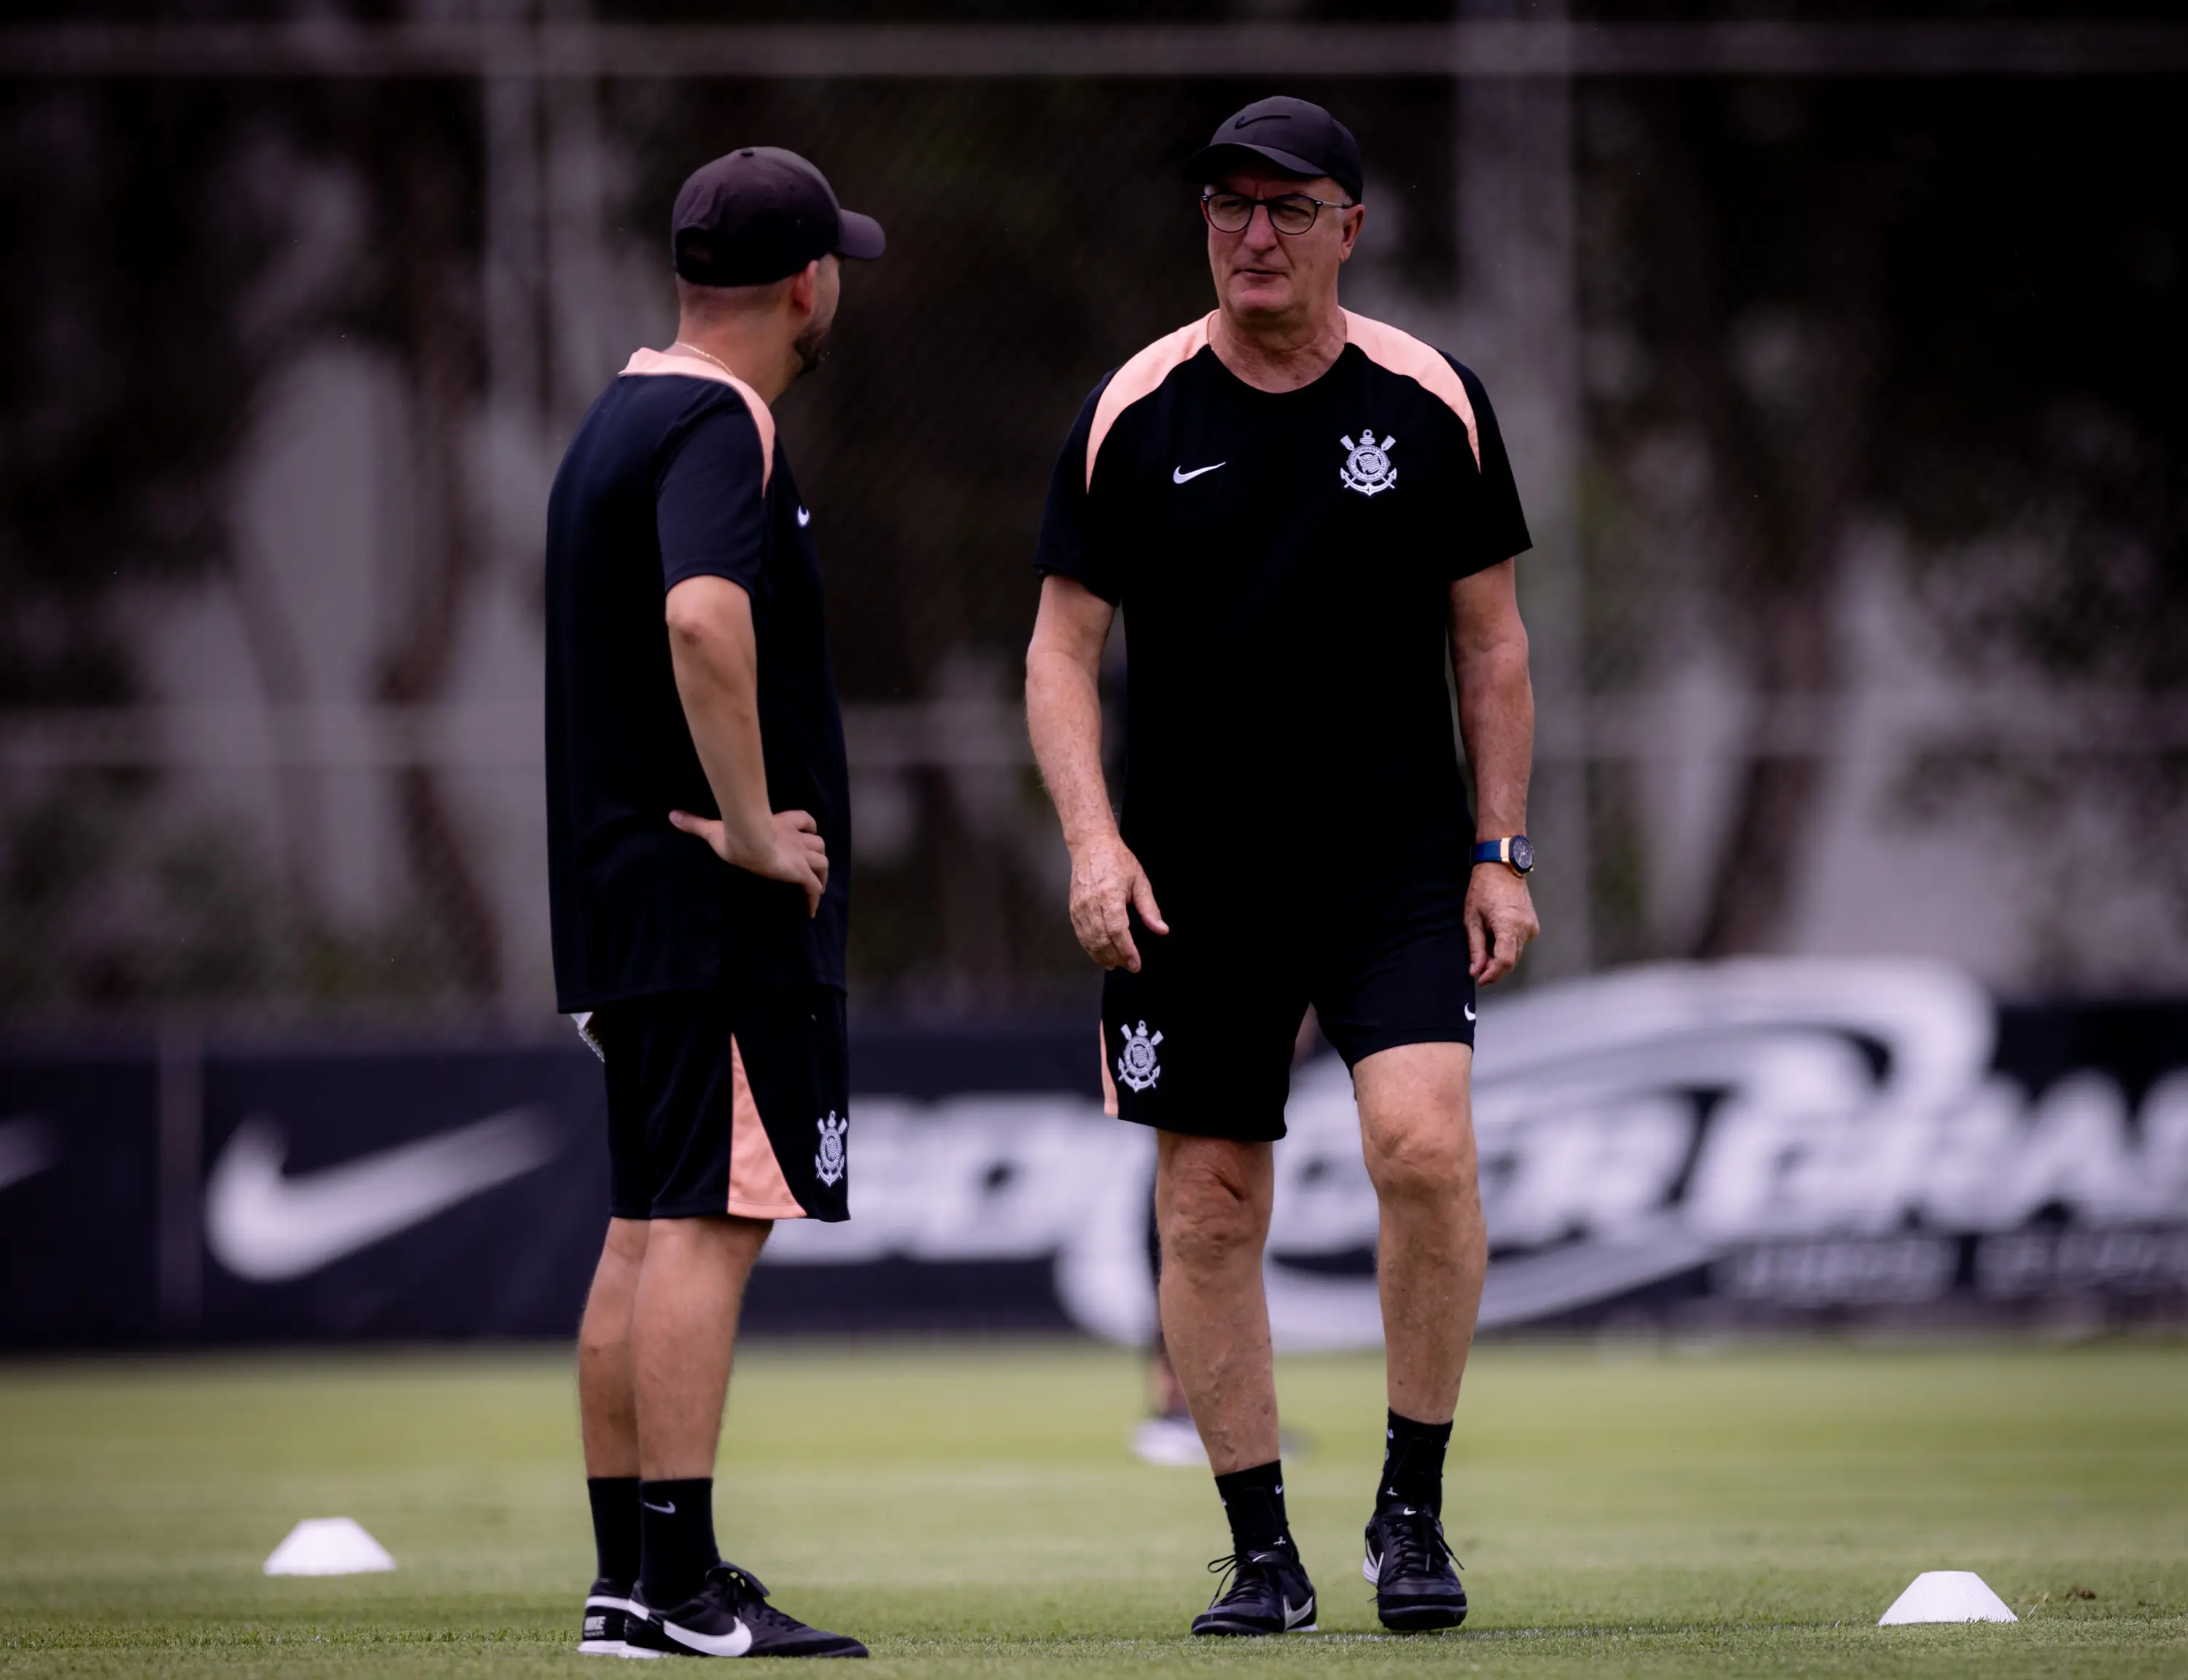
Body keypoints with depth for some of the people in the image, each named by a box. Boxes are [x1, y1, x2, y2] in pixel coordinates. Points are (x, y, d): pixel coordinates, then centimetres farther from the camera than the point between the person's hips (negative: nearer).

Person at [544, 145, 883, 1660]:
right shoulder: (721, 428, -13)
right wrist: (751, 826, -24)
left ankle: (631, 1579, 15)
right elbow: (706, 617, -31)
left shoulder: (620, 417, 19)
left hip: (622, 902, 10)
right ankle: (679, 1587, -14)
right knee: (708, 1224, -11)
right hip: (723, 911, -10)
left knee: (649, 1229, 12)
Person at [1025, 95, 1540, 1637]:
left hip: (1400, 859, -1)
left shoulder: (1434, 406, 2)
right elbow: (1063, 648, 3)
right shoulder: (1132, 415, 0)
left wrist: (1501, 850, 2)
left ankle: (1413, 1506, -4)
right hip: (1193, 877, 1)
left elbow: (1491, 640, 8)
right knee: (1209, 1209, 2)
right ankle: (1261, 1548, 13)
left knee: (1425, 1146, -19)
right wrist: (1093, 838, -11)